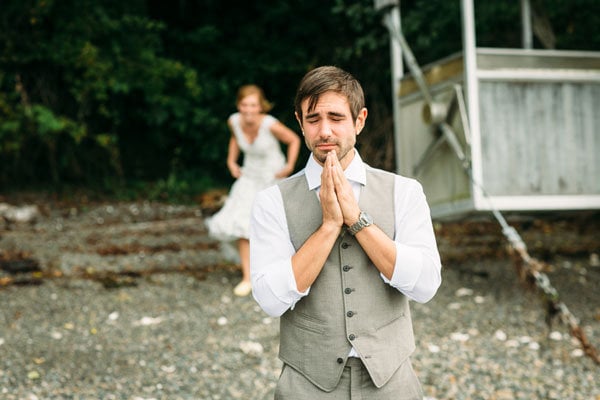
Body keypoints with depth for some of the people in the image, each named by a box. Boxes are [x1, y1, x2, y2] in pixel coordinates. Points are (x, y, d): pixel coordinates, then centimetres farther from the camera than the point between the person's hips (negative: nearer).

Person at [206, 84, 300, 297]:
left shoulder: (270, 124, -29)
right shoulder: (234, 120, -15)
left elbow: (294, 139, -12)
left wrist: (289, 166, -20)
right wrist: (231, 161, 1)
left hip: (273, 178, -4)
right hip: (250, 176, 4)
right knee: (241, 226, -6)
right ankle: (247, 279, 4)